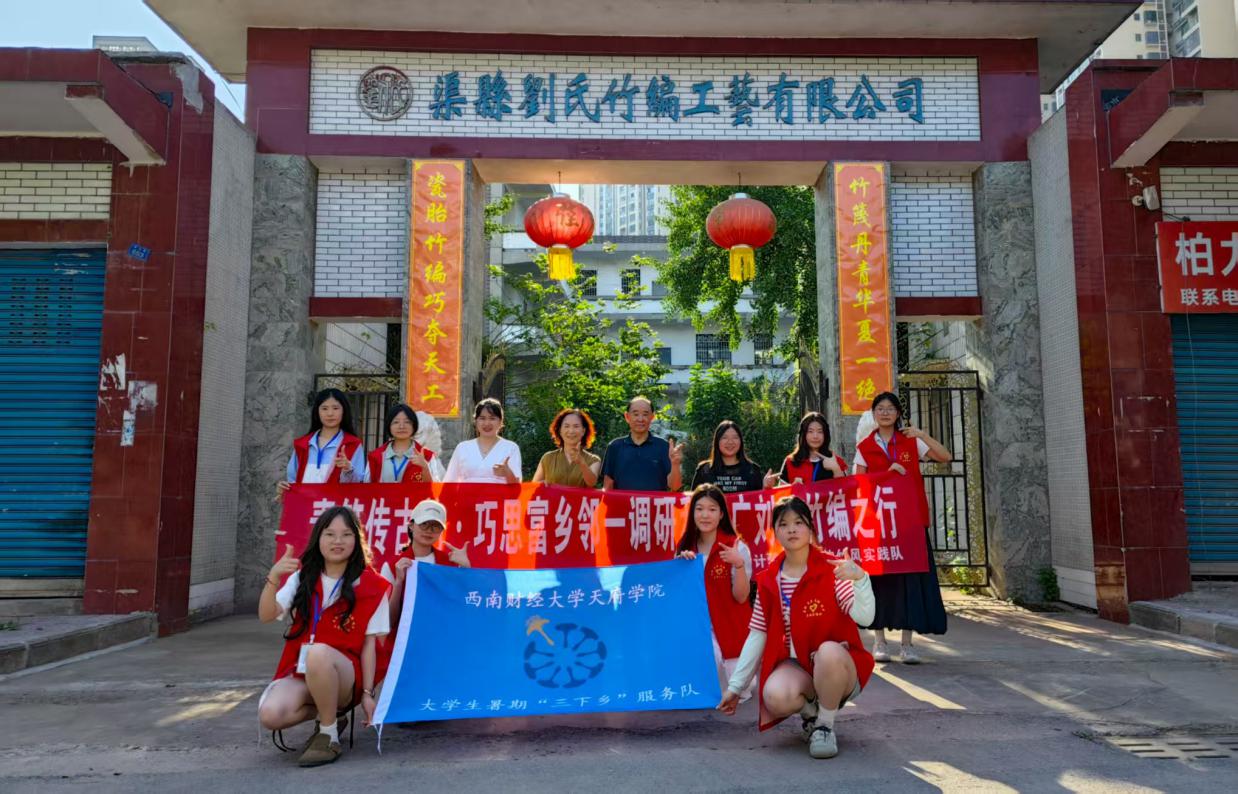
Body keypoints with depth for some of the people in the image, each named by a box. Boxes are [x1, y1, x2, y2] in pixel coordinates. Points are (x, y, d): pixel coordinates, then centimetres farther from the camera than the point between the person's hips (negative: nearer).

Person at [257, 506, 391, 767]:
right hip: (299, 671, 3)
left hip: (344, 674, -3)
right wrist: (273, 577, -21)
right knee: (271, 714, -28)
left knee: (318, 653, -37)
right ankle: (329, 711, 3)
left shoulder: (369, 586, 0)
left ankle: (328, 734, -16)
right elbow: (266, 615, -4)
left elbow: (369, 643, -1)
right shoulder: (303, 578, 9)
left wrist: (367, 693, -6)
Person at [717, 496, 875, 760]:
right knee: (775, 697, -32)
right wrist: (735, 686, 5)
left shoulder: (832, 570, -9)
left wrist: (860, 578, -39)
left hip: (835, 666, -2)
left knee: (828, 650, -37)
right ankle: (810, 711, 6)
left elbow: (864, 617, -21)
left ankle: (825, 725, -10)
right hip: (795, 666, 2)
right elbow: (757, 636, 7)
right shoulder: (768, 581, 3)